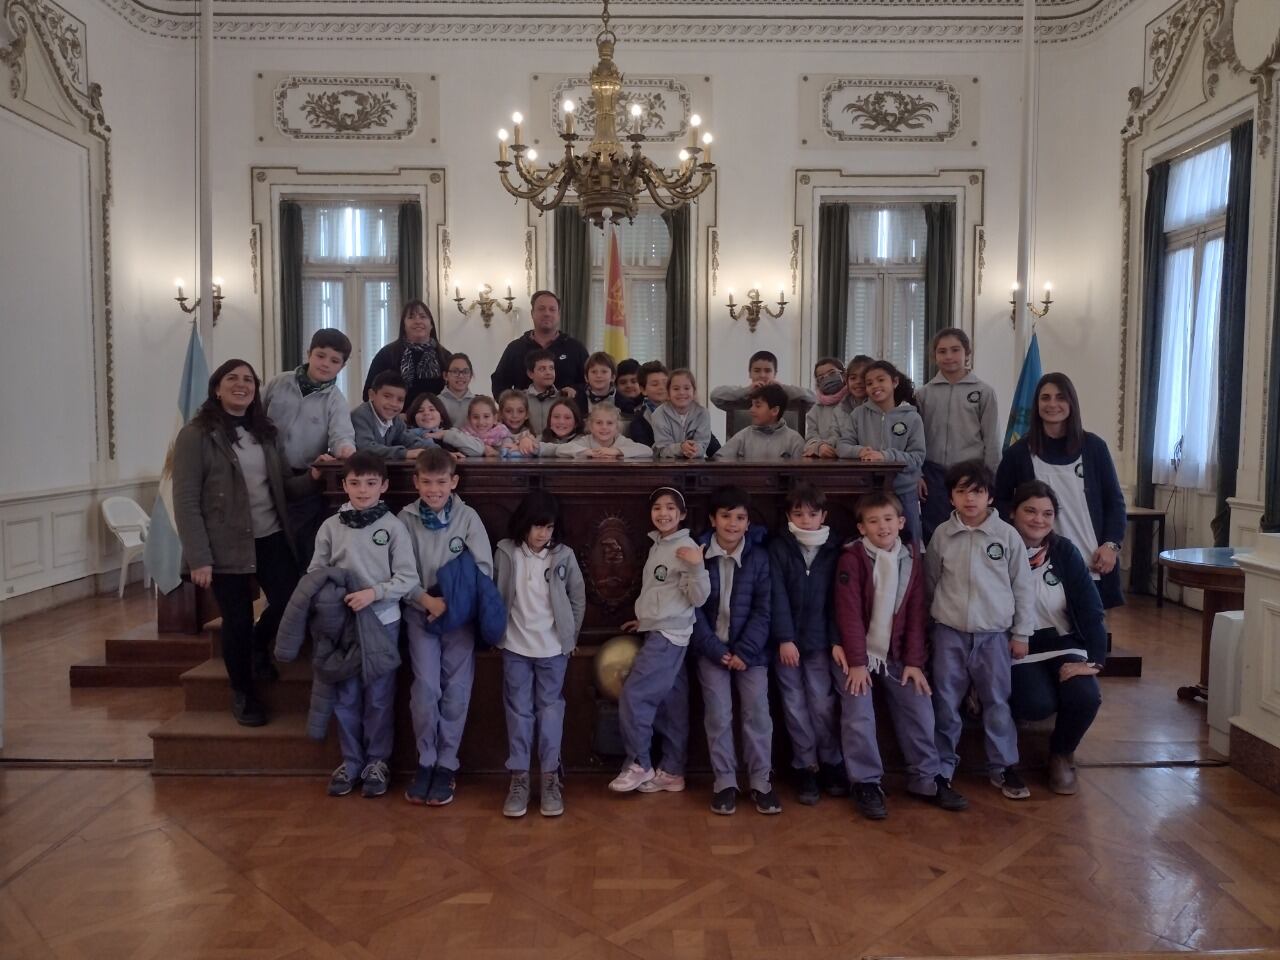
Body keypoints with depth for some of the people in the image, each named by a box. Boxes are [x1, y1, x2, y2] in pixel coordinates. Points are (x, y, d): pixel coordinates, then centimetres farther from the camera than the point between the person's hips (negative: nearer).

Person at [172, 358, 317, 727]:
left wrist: (312, 478, -10)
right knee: (237, 620, 4)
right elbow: (186, 501, -11)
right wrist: (198, 558, -15)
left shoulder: (267, 432, 10)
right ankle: (242, 692, 29)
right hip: (226, 547, -4)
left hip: (271, 539, 5)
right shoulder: (196, 435, -8)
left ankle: (259, 645, 31)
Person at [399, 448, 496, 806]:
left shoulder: (468, 517, -4)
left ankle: (446, 765, 15)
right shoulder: (406, 518, -2)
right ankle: (425, 761, 10)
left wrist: (451, 601, -13)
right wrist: (426, 600, -16)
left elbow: (484, 568, -5)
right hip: (420, 613, 0)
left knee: (456, 690, 2)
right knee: (425, 687, -7)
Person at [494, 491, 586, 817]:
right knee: (518, 712, 7)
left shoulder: (564, 555, -4)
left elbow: (578, 598, 4)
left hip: (553, 648, 0)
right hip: (515, 647, 0)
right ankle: (519, 778, 15)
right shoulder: (505, 553, -5)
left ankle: (550, 778, 15)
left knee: (550, 711, 7)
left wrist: (570, 637, 5)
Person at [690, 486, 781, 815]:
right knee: (718, 716, 0)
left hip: (750, 648, 0)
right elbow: (693, 608, -5)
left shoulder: (759, 556, -4)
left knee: (757, 713, -1)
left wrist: (745, 651, -13)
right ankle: (724, 782, 13)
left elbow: (764, 609, -5)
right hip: (712, 648, 0)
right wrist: (716, 650, -12)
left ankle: (761, 782, 13)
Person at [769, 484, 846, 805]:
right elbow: (777, 596, -7)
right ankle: (805, 767, 17)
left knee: (823, 705, 1)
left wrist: (837, 641, -5)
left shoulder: (834, 550, 2)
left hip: (819, 641, 0)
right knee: (795, 706, 6)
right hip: (787, 640, 0)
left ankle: (832, 764, 19)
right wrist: (784, 638, -14)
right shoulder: (778, 547, -2)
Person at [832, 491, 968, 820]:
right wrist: (857, 661, -17)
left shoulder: (911, 558, 2)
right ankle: (866, 783, 4)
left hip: (896, 654, 4)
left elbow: (916, 614, 2)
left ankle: (927, 778, 15)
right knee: (859, 716, -10)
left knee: (919, 709, 0)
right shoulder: (852, 557, -12)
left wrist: (914, 661, -3)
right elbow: (849, 612, -15)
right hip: (857, 653, -4)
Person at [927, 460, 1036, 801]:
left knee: (997, 702, 8)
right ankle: (942, 767, 20)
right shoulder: (942, 534, -1)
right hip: (950, 633, 1)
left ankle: (1003, 767, 22)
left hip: (994, 634, -1)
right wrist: (934, 624, 10)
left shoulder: (1007, 535, -4)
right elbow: (931, 582, 9)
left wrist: (1021, 633, 2)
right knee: (945, 703, 7)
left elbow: (1023, 587, 1)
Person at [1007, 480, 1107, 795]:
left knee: (1086, 697, -23)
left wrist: (1094, 659, -12)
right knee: (1037, 704, -30)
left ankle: (1062, 754, 10)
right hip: (1019, 650, -3)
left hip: (1064, 645, 3)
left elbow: (1090, 608, -2)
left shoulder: (1065, 551, 1)